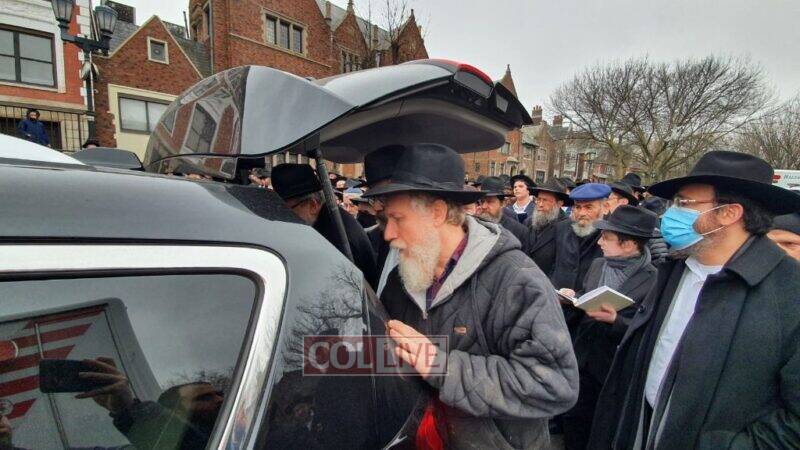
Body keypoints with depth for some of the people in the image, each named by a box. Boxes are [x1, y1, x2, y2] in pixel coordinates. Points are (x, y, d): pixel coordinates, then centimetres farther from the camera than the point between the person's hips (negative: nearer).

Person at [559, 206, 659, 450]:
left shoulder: (653, 280, -17)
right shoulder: (597, 265, 2)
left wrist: (615, 320, -30)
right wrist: (573, 298, -6)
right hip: (583, 360, 5)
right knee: (574, 420, 18)